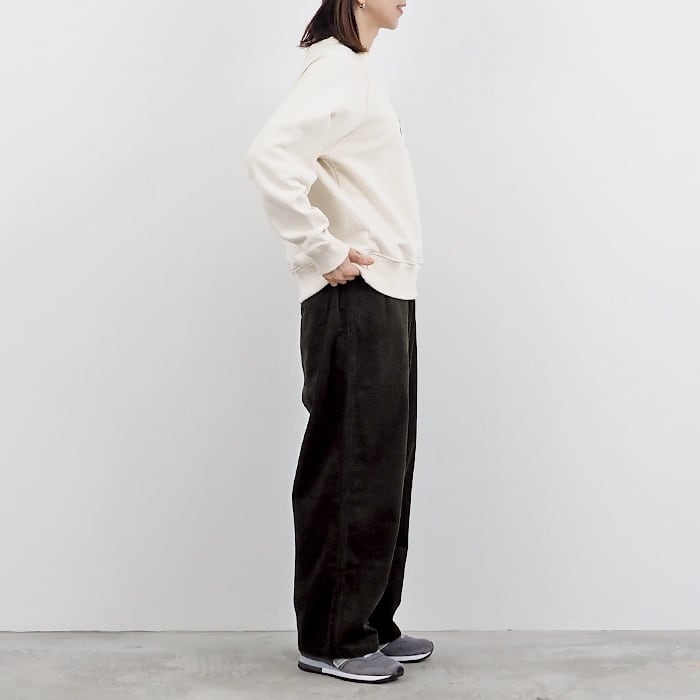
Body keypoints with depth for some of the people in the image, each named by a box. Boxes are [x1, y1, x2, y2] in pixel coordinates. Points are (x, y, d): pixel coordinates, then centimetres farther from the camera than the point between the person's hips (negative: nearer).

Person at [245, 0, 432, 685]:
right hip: (356, 302, -9)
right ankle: (331, 640, 11)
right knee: (350, 472, -2)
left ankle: (372, 625, 23)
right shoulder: (335, 70, -12)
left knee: (383, 469, 12)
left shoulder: (355, 69, 18)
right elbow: (271, 154, -28)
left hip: (385, 300, 9)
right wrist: (324, 254, -21)